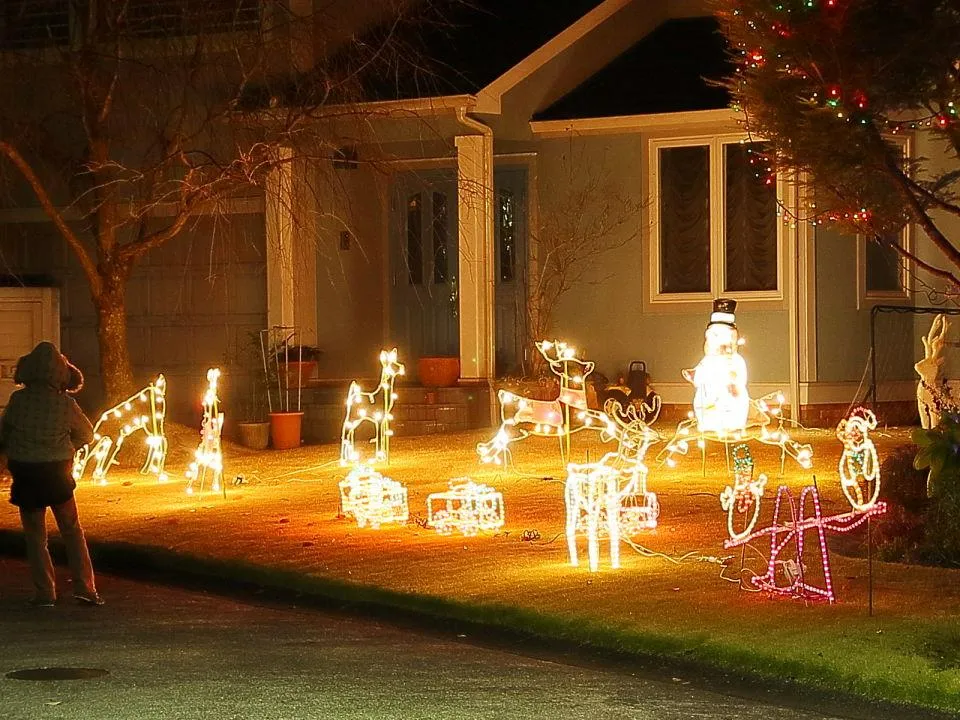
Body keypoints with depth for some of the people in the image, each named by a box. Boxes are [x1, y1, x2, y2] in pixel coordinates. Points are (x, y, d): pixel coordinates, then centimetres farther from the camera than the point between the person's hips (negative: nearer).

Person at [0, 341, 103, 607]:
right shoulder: (66, 403, -10)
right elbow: (87, 435, 5)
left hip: (25, 474, 0)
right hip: (57, 473, 0)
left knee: (35, 536, 9)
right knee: (72, 531, 12)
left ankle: (45, 592, 7)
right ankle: (84, 587, 6)